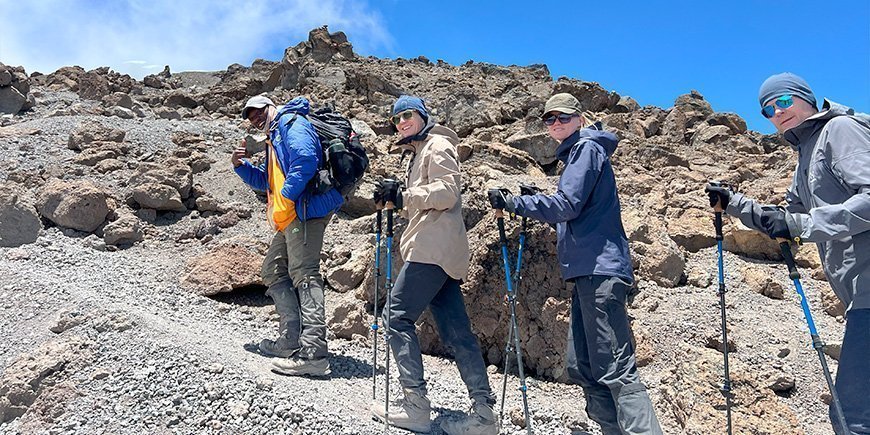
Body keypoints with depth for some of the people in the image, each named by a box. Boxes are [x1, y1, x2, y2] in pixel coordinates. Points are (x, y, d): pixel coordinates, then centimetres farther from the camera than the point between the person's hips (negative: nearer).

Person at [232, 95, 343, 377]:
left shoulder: (290, 122, -3)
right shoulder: (275, 140, 30)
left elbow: (305, 158, -22)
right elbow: (265, 181, 37)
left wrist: (286, 196, -19)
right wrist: (241, 165, 21)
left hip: (305, 208, -11)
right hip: (290, 217, 11)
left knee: (304, 274, -17)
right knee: (273, 270, 15)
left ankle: (313, 352, -23)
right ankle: (291, 339, 16)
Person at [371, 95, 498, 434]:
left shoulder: (437, 145, 0)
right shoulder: (418, 153, 29)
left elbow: (446, 192, -14)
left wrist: (403, 196, -16)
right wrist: (394, 199, 17)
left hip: (434, 249, -10)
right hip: (437, 252, 10)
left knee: (398, 315, -8)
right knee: (455, 330, 3)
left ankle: (415, 406, -6)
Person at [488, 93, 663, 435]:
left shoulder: (587, 147, -1)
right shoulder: (576, 153, 27)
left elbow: (566, 205, -13)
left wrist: (513, 202, -9)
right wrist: (536, 203, 17)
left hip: (600, 270, -10)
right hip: (590, 270, 10)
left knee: (615, 370, -14)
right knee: (581, 367, 8)